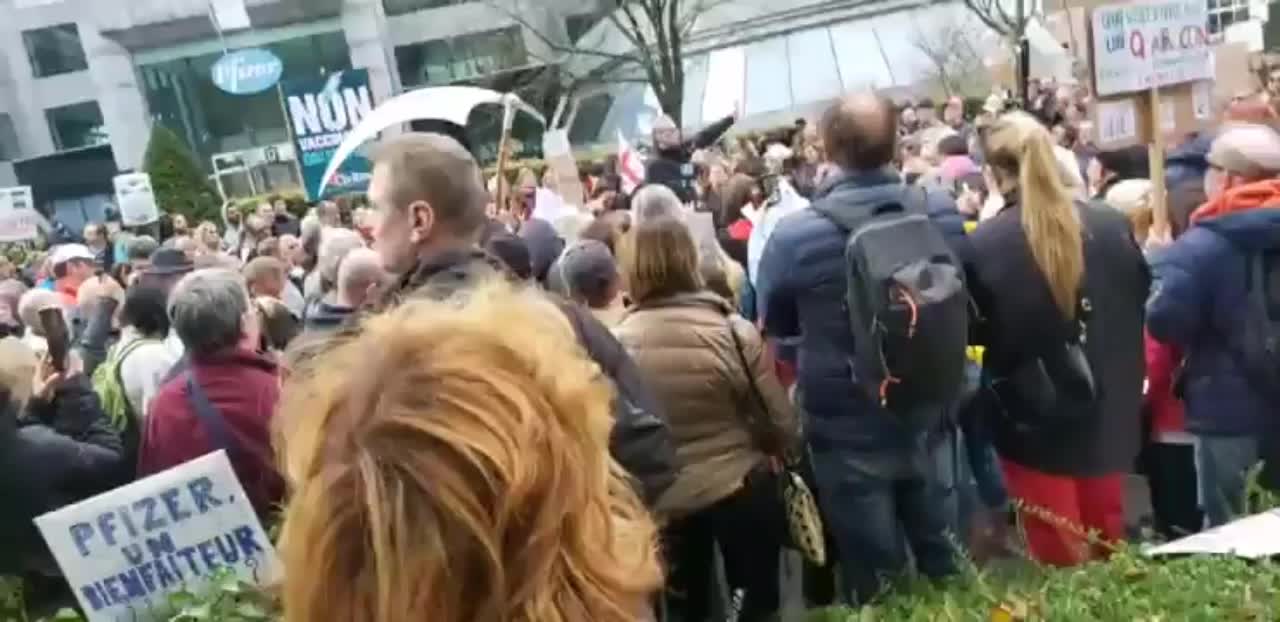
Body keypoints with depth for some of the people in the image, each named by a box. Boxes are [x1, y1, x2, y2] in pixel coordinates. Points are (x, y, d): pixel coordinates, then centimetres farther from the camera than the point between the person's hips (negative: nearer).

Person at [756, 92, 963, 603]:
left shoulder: (794, 235, -22)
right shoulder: (944, 213, -10)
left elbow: (775, 324, -3)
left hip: (849, 427, -3)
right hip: (930, 411, 4)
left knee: (879, 581, 14)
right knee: (943, 559, 24)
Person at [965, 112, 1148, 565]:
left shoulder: (985, 245, -18)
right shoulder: (1112, 226, -6)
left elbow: (972, 332, -7)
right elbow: (1138, 307, 6)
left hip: (1032, 421, -4)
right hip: (1107, 414, 4)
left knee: (1062, 561, 13)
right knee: (1107, 549, 24)